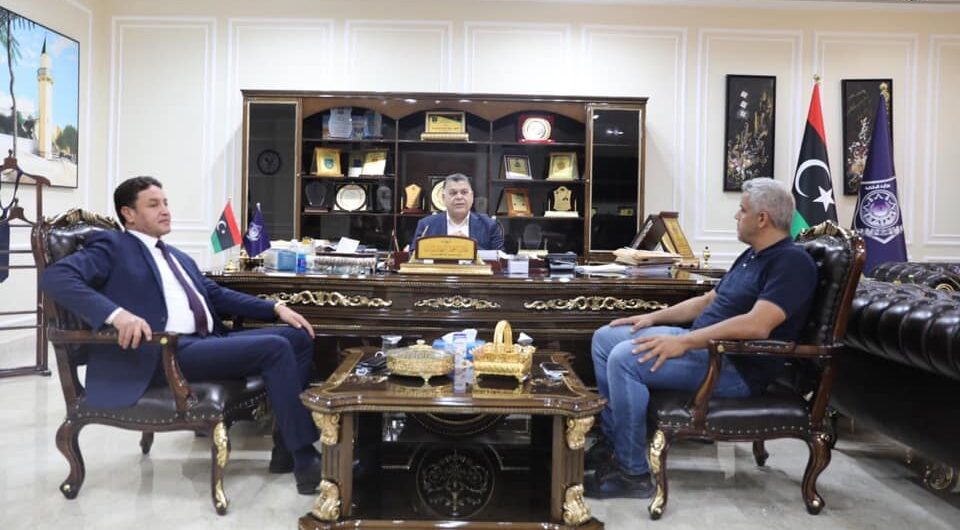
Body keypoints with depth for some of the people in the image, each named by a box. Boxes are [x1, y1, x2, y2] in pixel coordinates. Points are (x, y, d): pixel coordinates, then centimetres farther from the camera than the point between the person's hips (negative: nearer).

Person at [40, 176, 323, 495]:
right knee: (275, 348, -24)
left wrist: (276, 308, 12)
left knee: (300, 336, -4)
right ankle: (304, 457, -14)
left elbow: (217, 295, 27)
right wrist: (116, 313, -28)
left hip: (207, 342, 8)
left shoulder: (178, 257, 30)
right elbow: (55, 276, -10)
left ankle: (286, 448, -3)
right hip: (162, 352, -8)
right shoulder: (112, 246, 5)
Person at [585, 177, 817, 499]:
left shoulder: (791, 261, -14)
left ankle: (633, 473, -14)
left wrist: (683, 342, -28)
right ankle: (612, 441, 10)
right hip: (704, 344, 10)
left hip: (735, 367, -10)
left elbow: (756, 326, -28)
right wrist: (653, 317, 14)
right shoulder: (752, 256, 18)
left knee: (625, 358, -27)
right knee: (605, 339, 5)